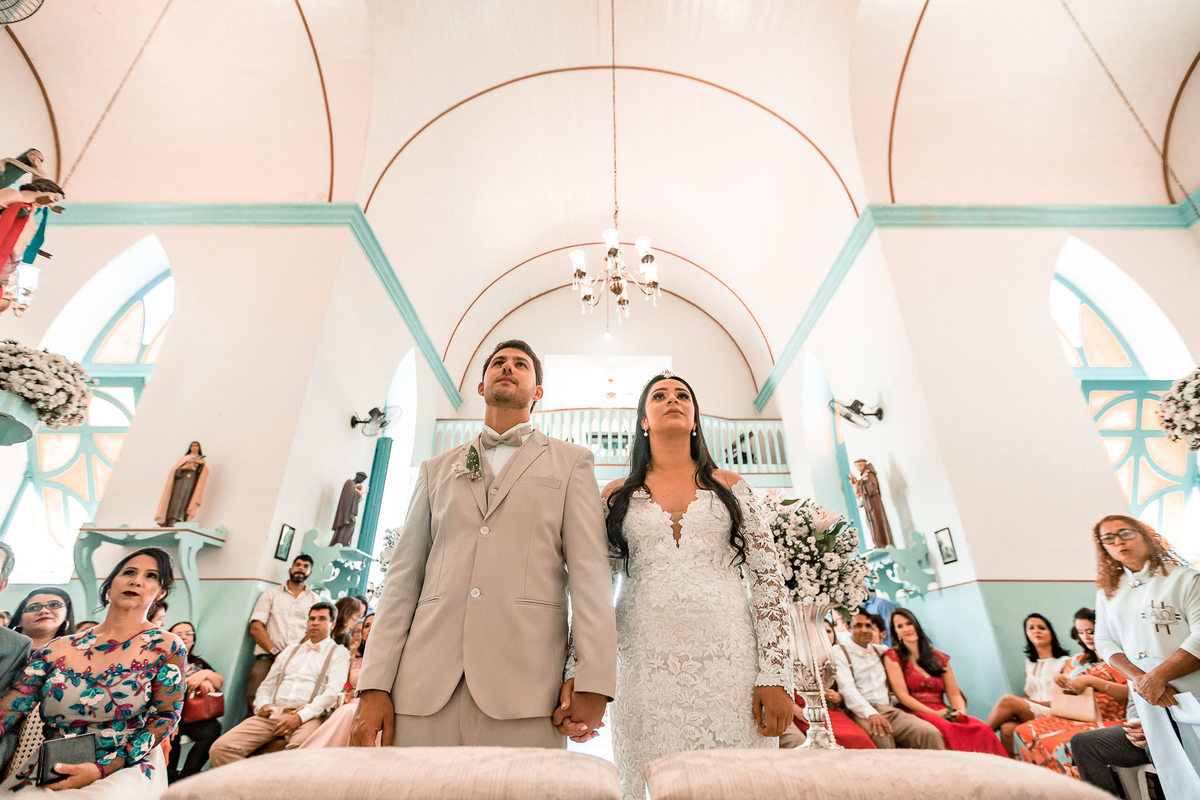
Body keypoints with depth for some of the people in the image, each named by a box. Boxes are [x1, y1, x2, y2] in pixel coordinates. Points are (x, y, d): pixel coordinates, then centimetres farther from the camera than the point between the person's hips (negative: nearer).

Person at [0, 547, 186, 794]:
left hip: (124, 769, -4)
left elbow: (166, 716, -5)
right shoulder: (58, 649, 5)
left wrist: (102, 769, -14)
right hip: (47, 773, 4)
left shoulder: (166, 646, -3)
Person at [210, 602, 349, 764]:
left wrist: (300, 716, -16)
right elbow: (267, 685, 25)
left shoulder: (338, 653, 9)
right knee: (221, 748, -16)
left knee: (301, 749, -39)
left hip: (307, 717, -5)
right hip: (272, 713, 6)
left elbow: (333, 692, -4)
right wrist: (263, 705, 3)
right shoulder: (291, 650, 27)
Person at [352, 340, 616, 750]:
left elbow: (589, 571, 0)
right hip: (425, 687, 3)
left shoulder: (571, 462, 10)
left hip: (524, 690, -2)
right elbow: (404, 576, 12)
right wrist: (374, 686, 3)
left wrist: (593, 682, -9)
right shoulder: (437, 469, 19)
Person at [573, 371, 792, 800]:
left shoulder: (729, 486, 9)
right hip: (646, 665, 0)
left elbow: (768, 580, 4)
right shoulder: (617, 495, 8)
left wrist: (775, 676, -4)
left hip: (729, 660, 1)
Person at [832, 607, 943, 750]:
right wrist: (871, 713, -24)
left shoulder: (879, 650, 23)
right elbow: (847, 688, -9)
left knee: (930, 733, -23)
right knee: (882, 737, -37)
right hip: (862, 713, -5)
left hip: (890, 710, 5)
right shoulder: (839, 651, 4)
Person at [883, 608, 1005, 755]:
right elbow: (902, 695, -5)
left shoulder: (939, 657, 18)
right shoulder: (892, 656, 3)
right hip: (916, 714, -4)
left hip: (944, 714, 5)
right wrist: (935, 714, -14)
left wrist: (961, 712, -8)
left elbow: (954, 694, 13)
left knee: (982, 729, -26)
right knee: (947, 730, -36)